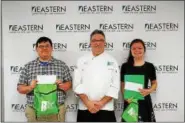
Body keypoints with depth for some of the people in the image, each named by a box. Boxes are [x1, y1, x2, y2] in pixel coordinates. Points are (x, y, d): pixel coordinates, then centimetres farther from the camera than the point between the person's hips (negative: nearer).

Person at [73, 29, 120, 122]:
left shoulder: (112, 61, 3)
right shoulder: (82, 60, 5)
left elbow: (115, 86, -2)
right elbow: (77, 84, -2)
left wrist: (101, 103, -13)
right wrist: (88, 103, -13)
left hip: (105, 109, 0)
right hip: (85, 109, 1)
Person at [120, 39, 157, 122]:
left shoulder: (149, 66, 2)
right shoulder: (125, 66, 2)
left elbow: (154, 83, 10)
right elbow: (122, 85, 5)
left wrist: (149, 91, -10)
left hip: (144, 101, 0)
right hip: (129, 101, 0)